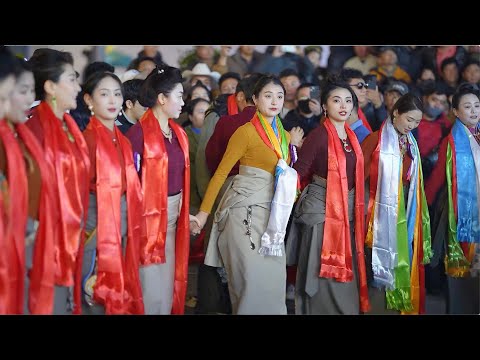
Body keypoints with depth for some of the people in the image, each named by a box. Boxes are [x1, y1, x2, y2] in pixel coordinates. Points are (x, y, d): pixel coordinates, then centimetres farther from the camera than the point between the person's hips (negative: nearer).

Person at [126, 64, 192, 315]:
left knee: (169, 281, 12)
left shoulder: (178, 133, 11)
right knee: (151, 286, -3)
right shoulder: (139, 133, -13)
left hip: (174, 213, 8)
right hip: (149, 215, -8)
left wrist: (184, 210, 14)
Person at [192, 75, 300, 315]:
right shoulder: (246, 132, -7)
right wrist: (204, 212, -10)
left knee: (273, 279, 6)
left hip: (272, 215, 7)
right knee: (252, 278, -6)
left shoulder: (285, 137, 13)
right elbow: (221, 172, -7)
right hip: (245, 211, -7)